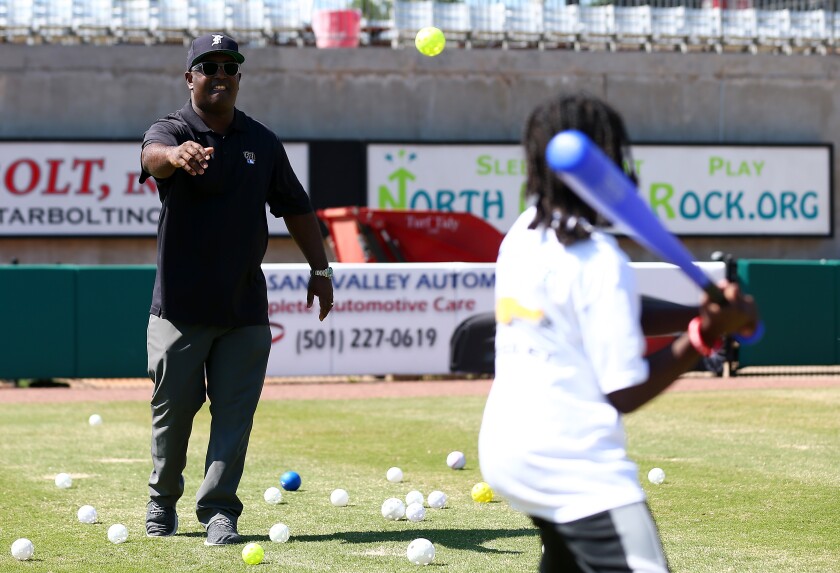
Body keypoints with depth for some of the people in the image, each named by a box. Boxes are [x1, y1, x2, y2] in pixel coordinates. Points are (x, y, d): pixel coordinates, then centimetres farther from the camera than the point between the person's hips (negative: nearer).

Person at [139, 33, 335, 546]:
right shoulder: (172, 130, -5)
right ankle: (162, 502, 24)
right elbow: (152, 153, -31)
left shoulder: (262, 142, 9)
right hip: (181, 306, -3)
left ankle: (219, 510, 1)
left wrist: (320, 269, 10)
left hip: (245, 307, 3)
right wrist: (177, 155, -55)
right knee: (174, 408, 4)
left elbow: (296, 208, 18)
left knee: (235, 409, -3)